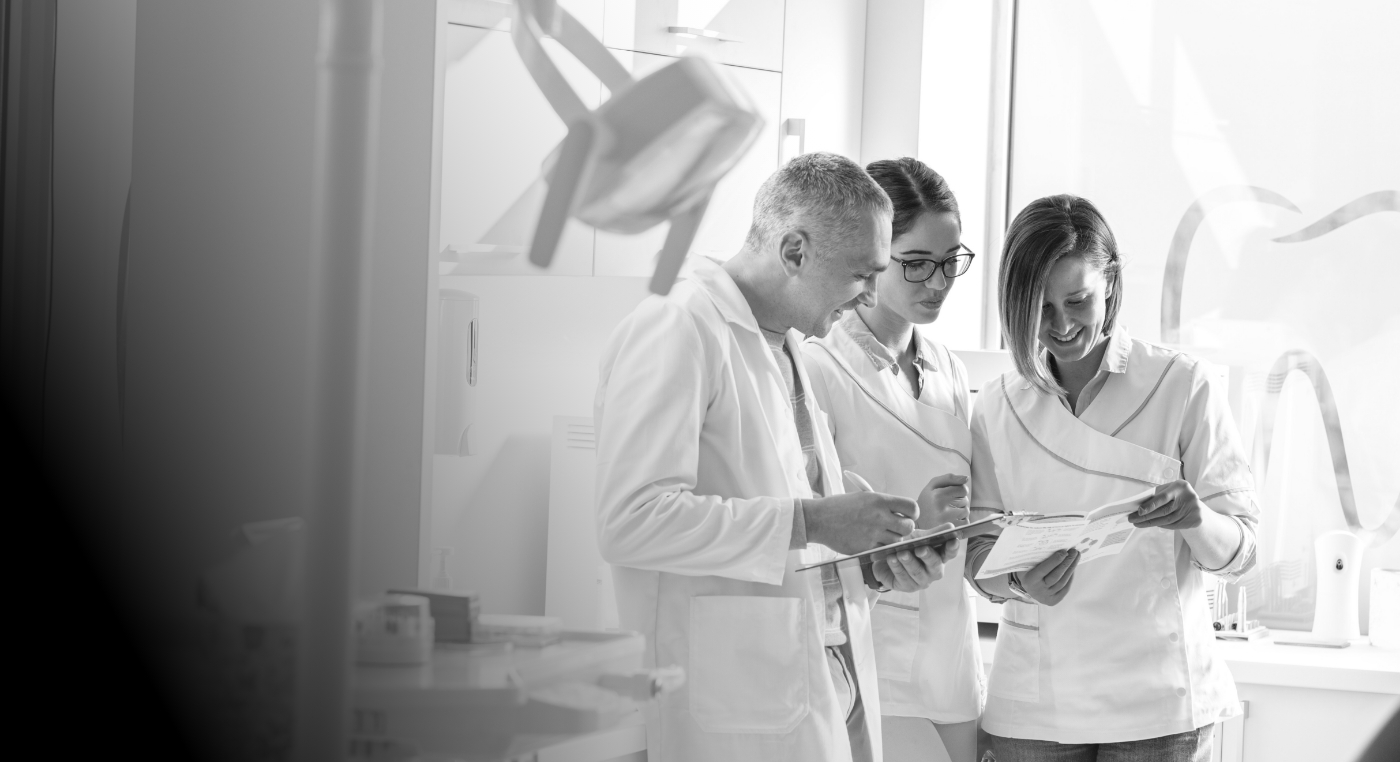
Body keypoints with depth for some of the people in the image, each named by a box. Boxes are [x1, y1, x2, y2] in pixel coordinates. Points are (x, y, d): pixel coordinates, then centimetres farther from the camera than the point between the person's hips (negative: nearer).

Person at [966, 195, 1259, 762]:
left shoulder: (1183, 386, -3)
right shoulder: (995, 410, 4)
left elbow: (1241, 551, -4)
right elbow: (980, 560, 6)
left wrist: (1195, 518, -26)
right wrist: (1022, 580, -16)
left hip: (1156, 697, -2)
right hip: (1034, 704, 2)